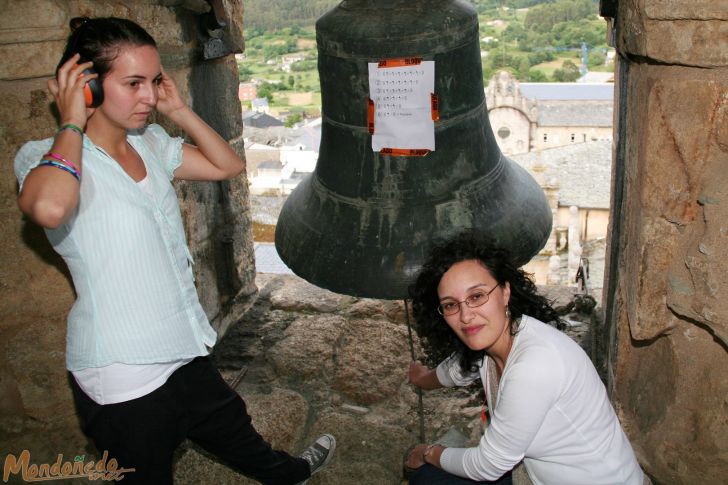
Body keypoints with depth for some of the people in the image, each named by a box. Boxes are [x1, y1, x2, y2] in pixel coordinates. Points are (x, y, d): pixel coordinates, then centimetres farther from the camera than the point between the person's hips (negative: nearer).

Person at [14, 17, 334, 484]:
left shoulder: (151, 143, 4)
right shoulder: (46, 158, -16)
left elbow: (229, 165, 10)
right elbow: (49, 207, -41)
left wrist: (178, 110, 1)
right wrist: (71, 123, -24)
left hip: (183, 353, 7)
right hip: (123, 375, -7)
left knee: (234, 430, 29)